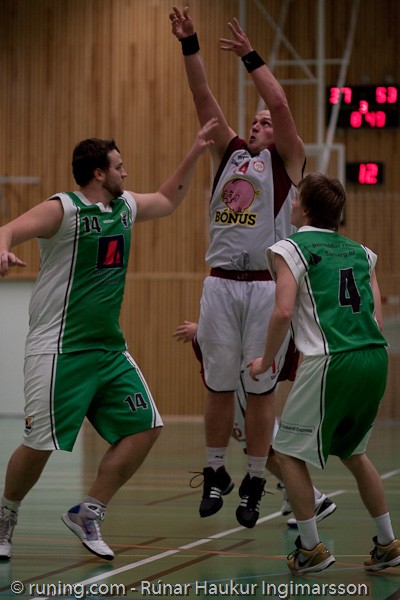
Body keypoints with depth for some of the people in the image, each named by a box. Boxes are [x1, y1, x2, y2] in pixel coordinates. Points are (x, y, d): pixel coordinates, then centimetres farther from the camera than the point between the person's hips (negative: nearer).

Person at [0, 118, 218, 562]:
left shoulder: (125, 206, 13)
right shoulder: (62, 209, -11)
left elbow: (168, 200, 32)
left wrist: (195, 151, 27)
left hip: (109, 348, 8)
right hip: (60, 349, -8)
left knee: (144, 427, 0)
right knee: (41, 444, -8)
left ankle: (87, 514, 10)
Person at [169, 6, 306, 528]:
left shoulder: (287, 160, 6)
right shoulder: (228, 153, 16)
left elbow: (280, 104, -10)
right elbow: (204, 98, 7)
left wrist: (251, 56, -9)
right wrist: (190, 46, -2)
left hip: (267, 285, -3)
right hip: (221, 284, 4)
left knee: (261, 389, 0)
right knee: (219, 386, 7)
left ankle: (254, 484, 7)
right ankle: (215, 474, 20)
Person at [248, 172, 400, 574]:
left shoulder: (289, 249, 0)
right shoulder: (360, 252, 19)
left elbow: (284, 311, -11)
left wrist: (266, 361, 2)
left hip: (331, 361, -7)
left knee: (289, 451, 9)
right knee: (352, 450, 25)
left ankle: (311, 549, 6)